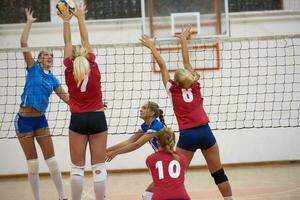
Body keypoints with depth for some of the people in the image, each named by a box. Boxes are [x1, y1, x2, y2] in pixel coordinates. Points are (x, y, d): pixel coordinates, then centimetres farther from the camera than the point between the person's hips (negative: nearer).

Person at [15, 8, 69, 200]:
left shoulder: (53, 79, 9)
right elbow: (24, 44, -10)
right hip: (24, 119, -4)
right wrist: (29, 22, -7)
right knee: (33, 165, 0)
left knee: (52, 162, 1)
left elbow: (67, 97, 12)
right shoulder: (33, 69, -1)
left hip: (41, 120, 4)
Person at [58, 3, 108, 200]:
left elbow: (68, 43, 10)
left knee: (77, 168, 5)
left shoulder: (69, 69, -2)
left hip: (78, 119, 0)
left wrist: (66, 20, 21)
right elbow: (86, 40, 11)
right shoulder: (93, 66, -1)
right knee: (99, 167, 2)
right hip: (97, 118, 0)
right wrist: (80, 18, 21)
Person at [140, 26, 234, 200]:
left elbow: (163, 66, 7)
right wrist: (184, 40, 22)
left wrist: (152, 47, 14)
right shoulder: (195, 87, 6)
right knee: (219, 173, 11)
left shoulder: (174, 91, 1)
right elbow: (187, 62, 14)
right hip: (205, 133, 2)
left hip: (187, 136, -2)